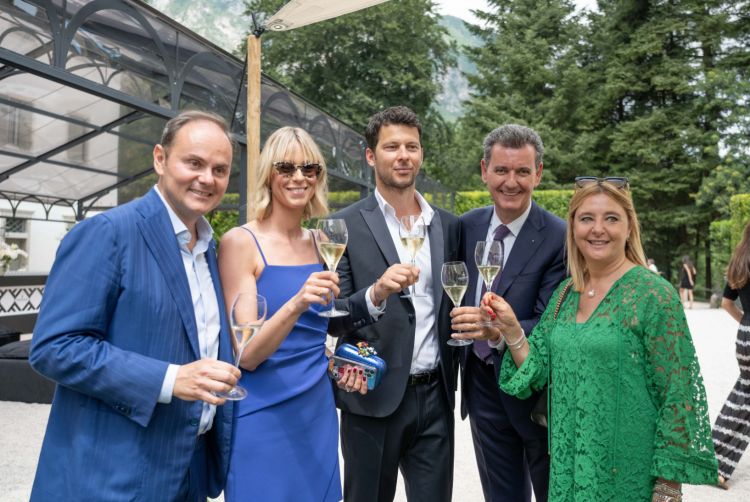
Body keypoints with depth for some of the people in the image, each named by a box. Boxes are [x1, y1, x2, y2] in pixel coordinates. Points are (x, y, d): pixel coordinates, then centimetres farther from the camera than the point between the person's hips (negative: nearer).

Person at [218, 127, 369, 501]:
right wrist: (296, 303, -32)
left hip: (317, 410, 6)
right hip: (263, 417, -5)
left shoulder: (320, 243, 4)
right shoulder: (240, 241, -13)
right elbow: (246, 354, -17)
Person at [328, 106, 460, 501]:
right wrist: (376, 293, -26)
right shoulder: (345, 227, -7)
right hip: (373, 398, -3)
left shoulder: (447, 225, 6)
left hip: (435, 396, 4)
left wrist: (452, 375, 4)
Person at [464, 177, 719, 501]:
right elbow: (538, 372, 5)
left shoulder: (654, 294, -13)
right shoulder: (565, 293, 3)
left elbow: (678, 394, -12)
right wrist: (511, 328, -10)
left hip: (627, 475, -5)